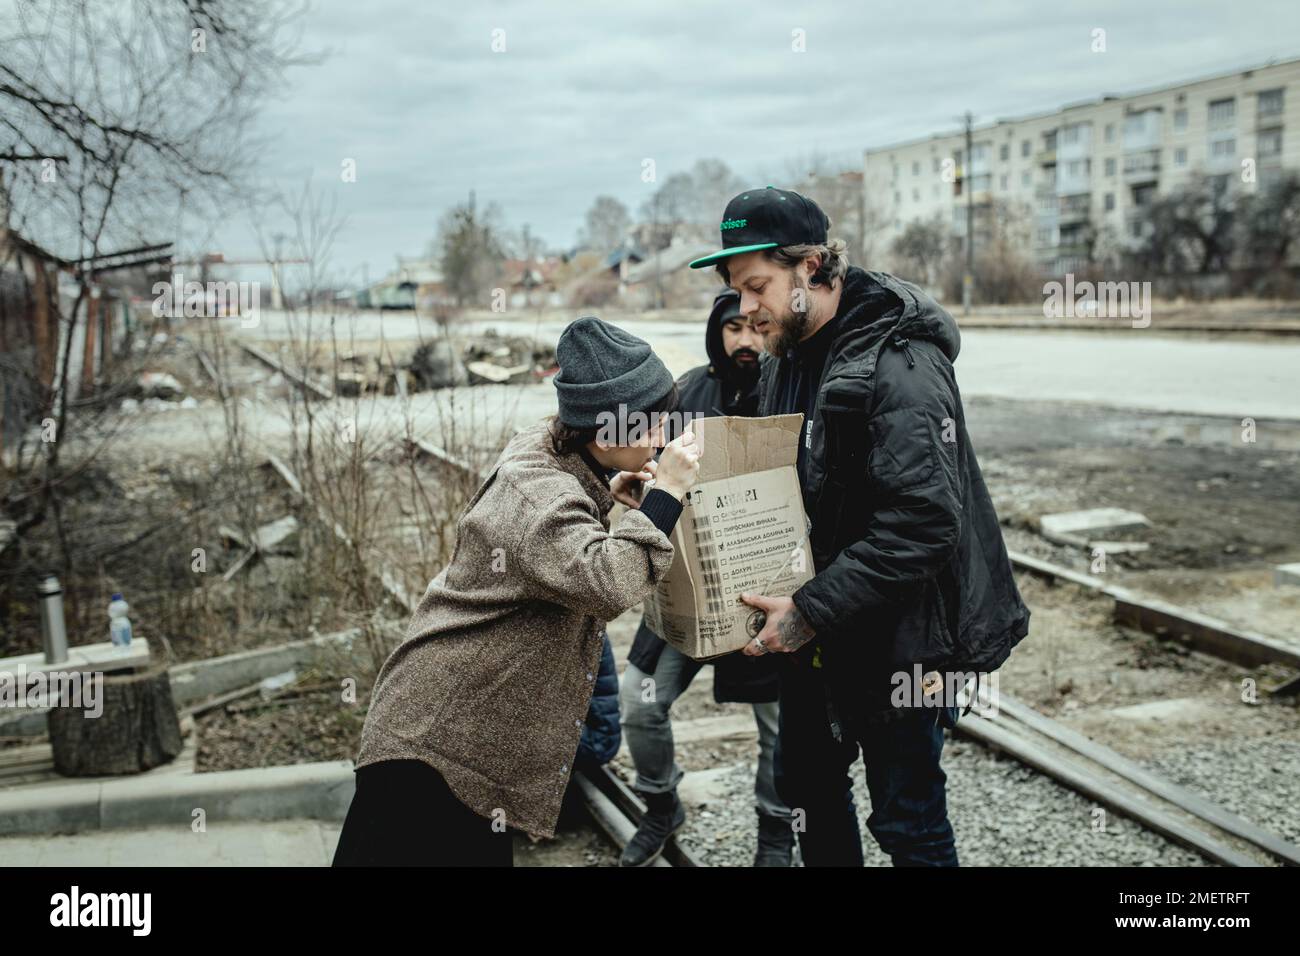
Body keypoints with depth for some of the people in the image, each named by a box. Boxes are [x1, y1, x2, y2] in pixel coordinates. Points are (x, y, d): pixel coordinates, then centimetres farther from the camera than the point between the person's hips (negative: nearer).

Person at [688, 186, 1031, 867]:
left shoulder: (899, 368, -22)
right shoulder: (787, 359, 6)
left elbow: (922, 524, -29)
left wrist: (810, 612, -27)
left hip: (896, 637, -8)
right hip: (816, 632, 9)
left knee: (907, 821, 5)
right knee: (807, 783, 22)